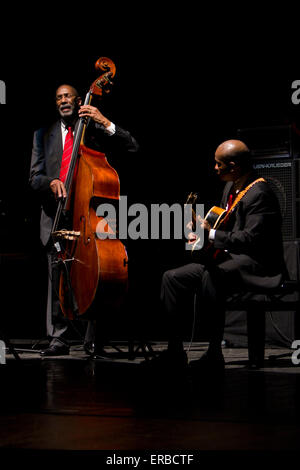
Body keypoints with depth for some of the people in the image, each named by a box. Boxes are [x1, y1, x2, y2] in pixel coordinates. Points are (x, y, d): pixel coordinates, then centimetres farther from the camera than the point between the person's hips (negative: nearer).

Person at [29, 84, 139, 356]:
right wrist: (50, 182, -10)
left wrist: (106, 123, -13)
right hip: (57, 215, 2)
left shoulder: (95, 130, 9)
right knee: (57, 276, -2)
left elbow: (132, 148, -3)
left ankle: (95, 340, 3)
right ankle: (59, 339, 5)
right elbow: (35, 177, 12)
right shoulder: (44, 134, 17)